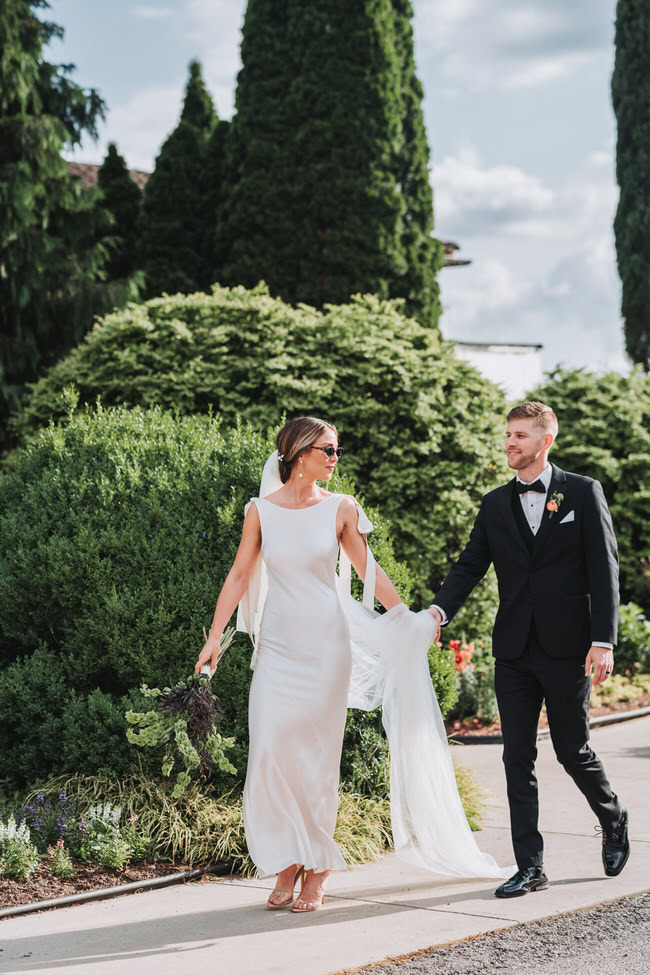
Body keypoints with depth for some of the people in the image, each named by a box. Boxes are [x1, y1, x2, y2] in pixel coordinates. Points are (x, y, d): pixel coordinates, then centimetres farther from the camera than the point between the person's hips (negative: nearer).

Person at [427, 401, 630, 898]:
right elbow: (470, 566, 6)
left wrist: (603, 640, -12)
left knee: (574, 750, 6)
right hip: (514, 650, 4)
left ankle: (614, 821, 35)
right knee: (518, 758, 3)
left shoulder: (583, 493, -1)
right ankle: (531, 867, 9)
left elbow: (604, 570, -4)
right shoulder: (495, 505, 10)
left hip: (567, 647, -4)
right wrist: (440, 609, -14)